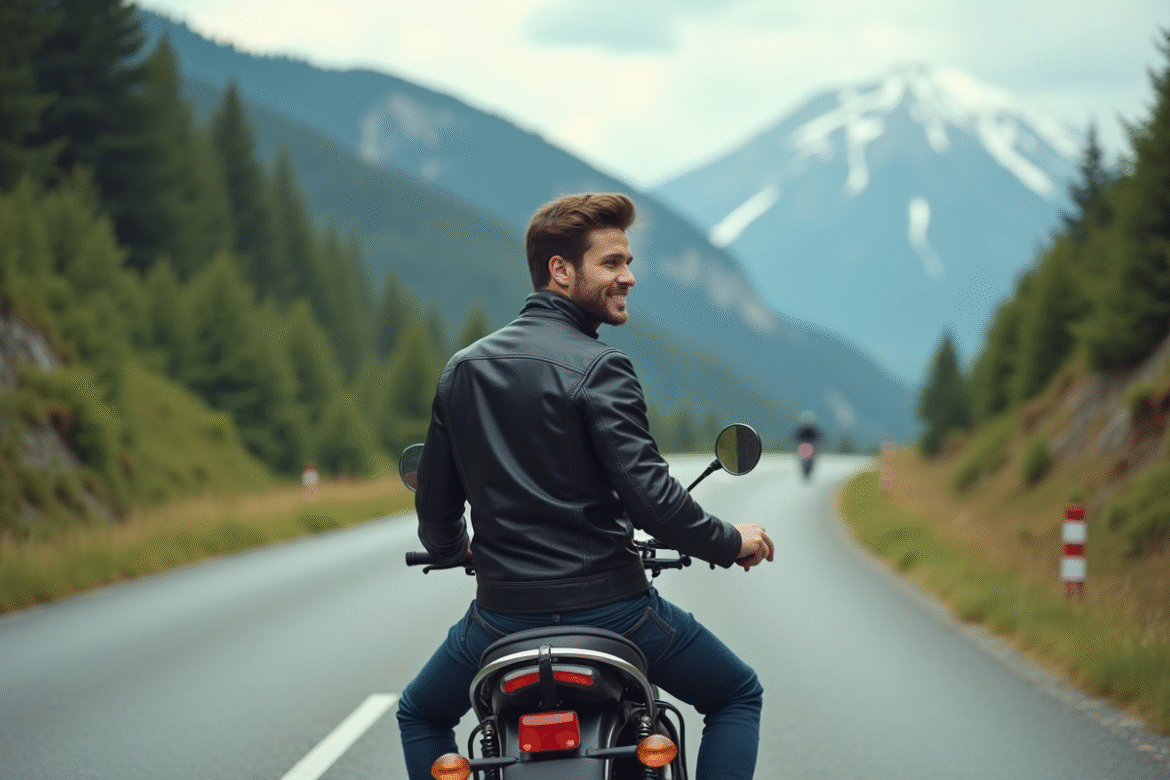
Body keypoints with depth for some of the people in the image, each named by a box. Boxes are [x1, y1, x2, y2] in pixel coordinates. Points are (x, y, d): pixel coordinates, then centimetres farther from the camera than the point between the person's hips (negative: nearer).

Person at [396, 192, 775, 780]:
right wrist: (730, 544, -2)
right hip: (608, 606, -4)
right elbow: (649, 495, -19)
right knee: (738, 695, 18)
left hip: (504, 610, 4)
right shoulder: (598, 368, -12)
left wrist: (451, 548, 35)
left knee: (421, 715, 30)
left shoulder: (462, 370, 6)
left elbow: (435, 505, 12)